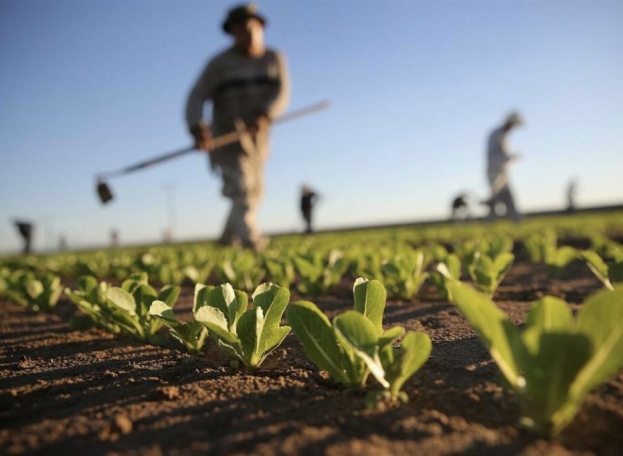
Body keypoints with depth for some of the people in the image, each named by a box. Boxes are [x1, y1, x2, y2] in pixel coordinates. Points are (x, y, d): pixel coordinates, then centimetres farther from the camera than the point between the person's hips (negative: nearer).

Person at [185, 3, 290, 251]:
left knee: (253, 194, 12)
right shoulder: (219, 63, -4)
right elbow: (196, 97, -9)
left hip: (257, 137, 5)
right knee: (241, 188, -20)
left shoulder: (274, 59, 4)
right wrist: (197, 128, -28)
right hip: (227, 135, -4)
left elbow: (282, 93, -11)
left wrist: (264, 115, -31)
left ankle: (227, 241, 29)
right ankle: (252, 240, -28)